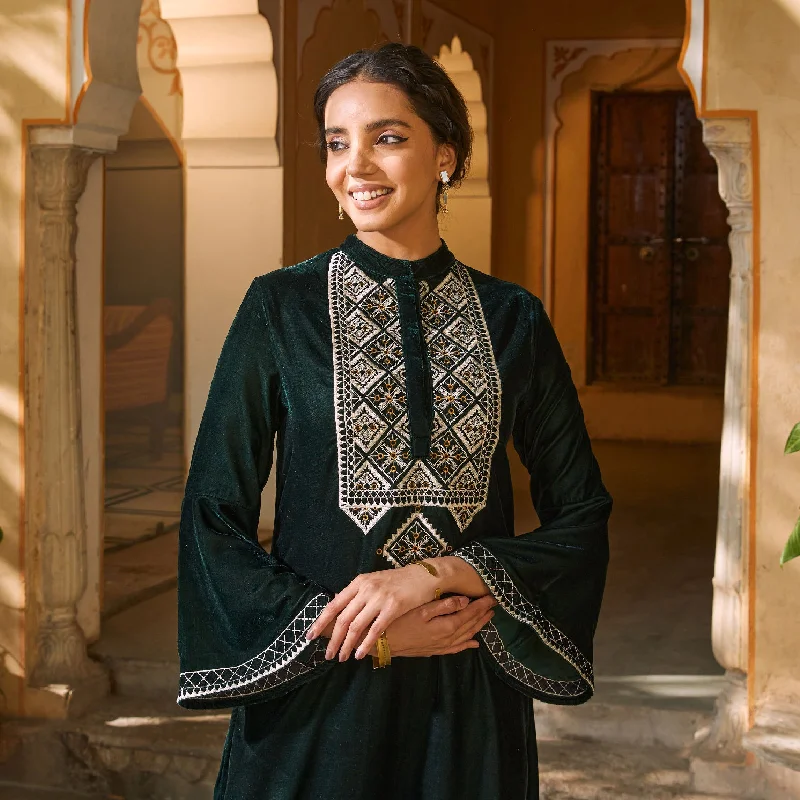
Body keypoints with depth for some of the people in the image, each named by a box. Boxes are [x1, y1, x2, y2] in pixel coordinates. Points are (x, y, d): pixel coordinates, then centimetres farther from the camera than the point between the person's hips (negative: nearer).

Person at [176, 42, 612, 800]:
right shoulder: (280, 306, -4)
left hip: (470, 698, 2)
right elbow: (212, 518, -4)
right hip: (312, 693, -1)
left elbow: (581, 517, 1)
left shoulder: (512, 319, 1)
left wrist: (436, 572, -13)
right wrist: (362, 633, -12)